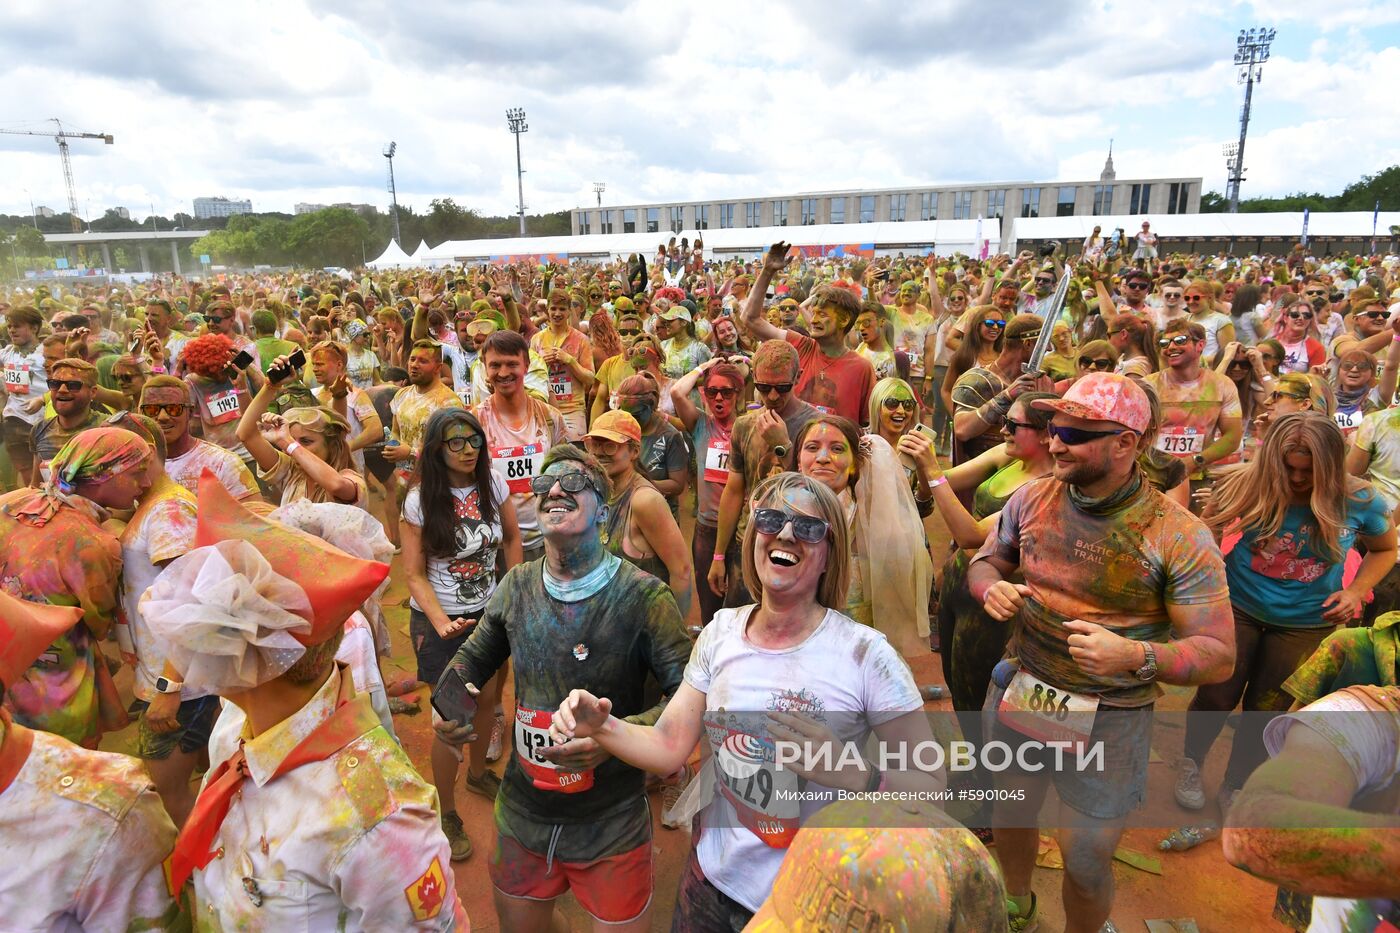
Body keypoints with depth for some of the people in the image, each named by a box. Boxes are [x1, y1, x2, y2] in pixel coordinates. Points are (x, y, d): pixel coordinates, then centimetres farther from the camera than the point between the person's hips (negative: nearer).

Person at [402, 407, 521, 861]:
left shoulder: (493, 484, -8)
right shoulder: (420, 500, -17)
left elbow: (512, 536, 8)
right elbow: (414, 574, -14)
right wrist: (442, 623, -26)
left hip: (488, 612, 4)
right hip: (440, 621, -4)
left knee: (488, 697, 17)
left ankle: (478, 773, 45)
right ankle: (446, 813, 22)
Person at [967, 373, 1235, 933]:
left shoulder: (1178, 537, -18)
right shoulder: (1032, 498, -5)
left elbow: (1218, 655, -16)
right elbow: (985, 562, 10)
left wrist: (1137, 656, -34)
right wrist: (991, 589, -14)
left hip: (1109, 719, -4)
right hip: (1020, 693, 4)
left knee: (1086, 863, 10)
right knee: (1008, 816, 23)